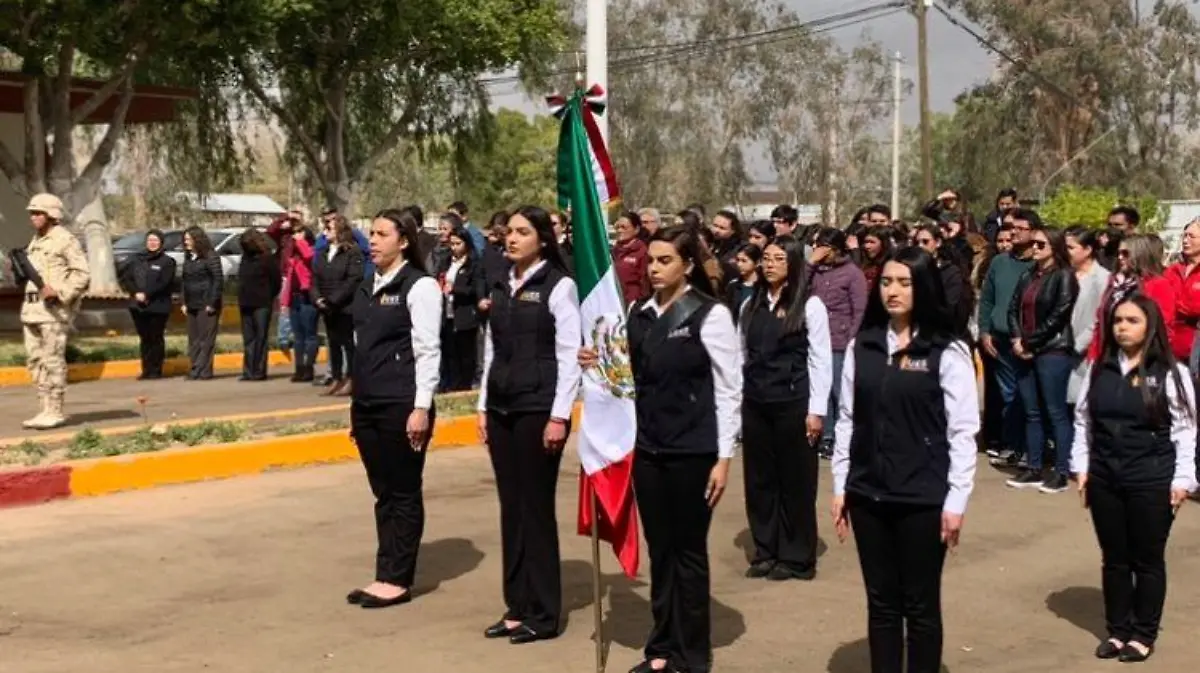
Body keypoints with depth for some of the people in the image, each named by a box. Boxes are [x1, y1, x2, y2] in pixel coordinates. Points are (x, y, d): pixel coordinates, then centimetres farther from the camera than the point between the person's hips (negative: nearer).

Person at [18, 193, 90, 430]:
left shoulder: (65, 240, -6)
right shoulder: (35, 242, 21)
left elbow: (82, 275, -13)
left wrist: (59, 292, -22)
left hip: (54, 309, -9)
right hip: (31, 308, 9)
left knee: (52, 361, -7)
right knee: (34, 360, 8)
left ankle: (55, 412, -2)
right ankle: (45, 410, 15)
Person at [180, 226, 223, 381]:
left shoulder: (211, 257, -8)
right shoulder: (188, 258, 14)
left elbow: (218, 280, -12)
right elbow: (185, 281, 17)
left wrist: (212, 303, -15)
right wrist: (185, 303, 10)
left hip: (206, 306, -8)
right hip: (192, 305, 8)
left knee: (206, 340, -5)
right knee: (193, 340, 9)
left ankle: (202, 371, -4)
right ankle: (194, 370, 14)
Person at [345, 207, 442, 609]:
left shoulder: (419, 286, -8)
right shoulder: (366, 288, 14)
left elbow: (428, 351, -12)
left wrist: (422, 407, -17)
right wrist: (356, 403, 16)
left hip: (402, 405, -7)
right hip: (367, 403, 7)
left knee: (403, 493, 2)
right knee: (382, 493, 11)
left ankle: (398, 580, 9)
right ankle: (385, 576, 18)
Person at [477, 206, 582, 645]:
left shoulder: (558, 286, -7)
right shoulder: (501, 288, 12)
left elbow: (569, 354, -11)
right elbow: (492, 350, 15)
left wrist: (559, 415, -15)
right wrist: (483, 407, 11)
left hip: (538, 410, -6)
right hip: (501, 409, 6)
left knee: (536, 509, -1)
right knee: (511, 509, 9)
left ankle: (544, 613, 9)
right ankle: (517, 608, 17)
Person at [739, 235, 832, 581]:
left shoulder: (810, 306, -6)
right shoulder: (751, 305, 9)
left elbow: (821, 360, -7)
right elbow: (742, 355, 10)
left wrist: (816, 410, -10)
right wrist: (737, 398, 5)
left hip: (793, 403, -5)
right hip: (755, 403, 5)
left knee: (795, 480, 3)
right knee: (759, 479, 10)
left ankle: (796, 557, 14)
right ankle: (765, 551, 21)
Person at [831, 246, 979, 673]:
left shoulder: (947, 352, -7)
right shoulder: (862, 347, 6)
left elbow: (963, 431, -7)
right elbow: (847, 420, 8)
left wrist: (956, 500, -10)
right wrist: (840, 487, 6)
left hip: (923, 498, -4)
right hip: (869, 494, 4)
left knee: (920, 605, 7)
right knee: (881, 602, 12)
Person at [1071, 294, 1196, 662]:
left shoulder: (1170, 373, -7)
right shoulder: (1099, 370, 5)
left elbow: (1184, 431, -6)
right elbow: (1083, 421, 10)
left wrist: (1182, 479, -9)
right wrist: (1082, 468, 5)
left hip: (1152, 482, -4)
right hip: (1104, 479, 4)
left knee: (1147, 561, 7)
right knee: (1114, 559, 13)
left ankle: (1143, 635, 20)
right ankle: (1116, 630, 26)